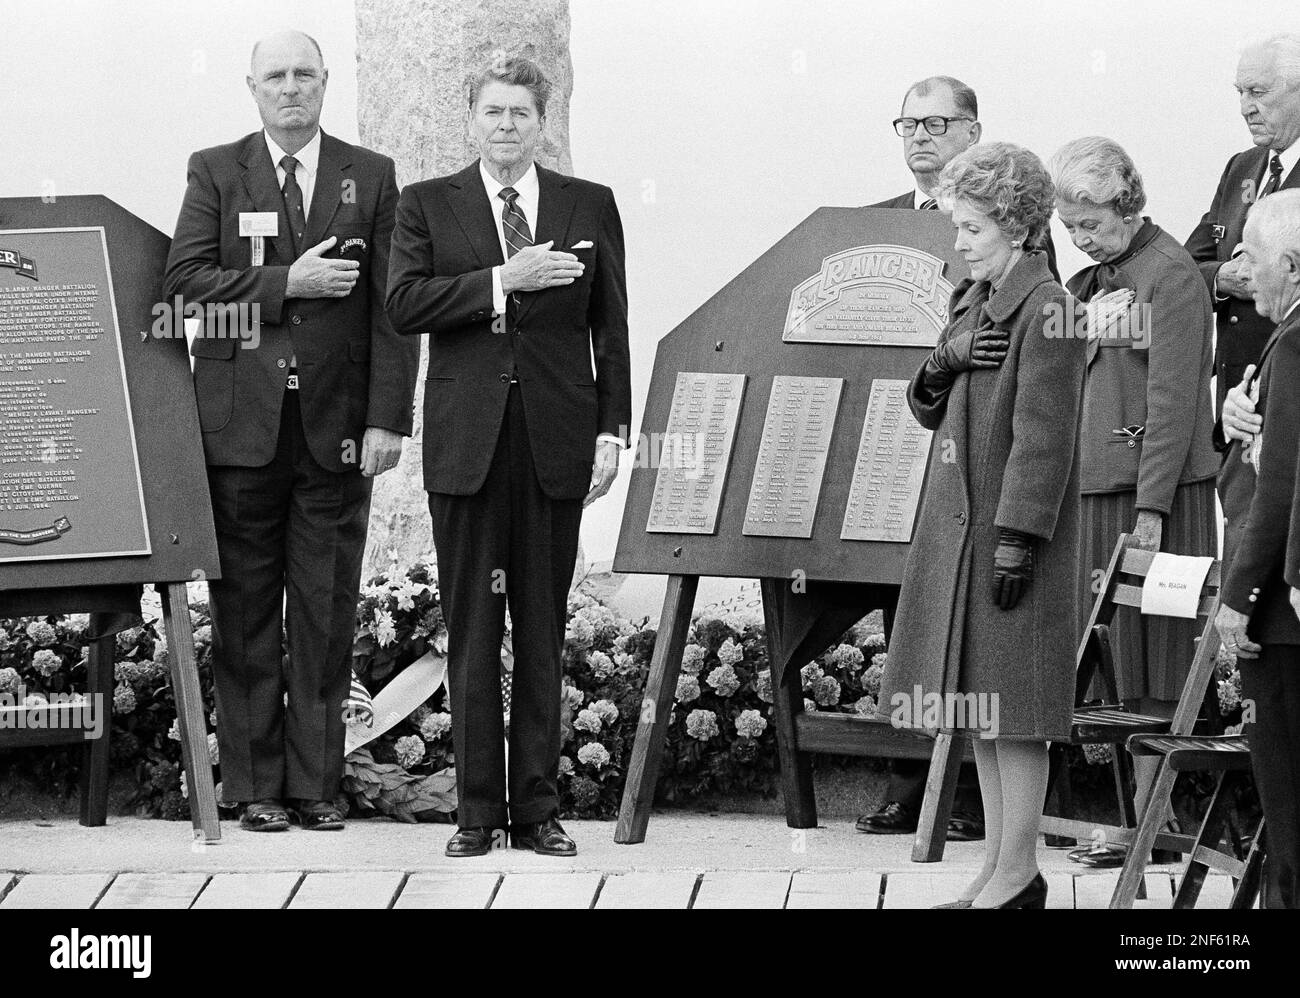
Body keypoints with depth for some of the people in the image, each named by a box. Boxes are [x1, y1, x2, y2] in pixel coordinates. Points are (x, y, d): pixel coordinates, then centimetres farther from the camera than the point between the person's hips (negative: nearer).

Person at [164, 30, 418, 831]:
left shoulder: (371, 177, 8)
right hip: (242, 423, 0)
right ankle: (255, 785, 8)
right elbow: (183, 279, -2)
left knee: (327, 610, 2)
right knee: (245, 609, 2)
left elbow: (391, 305, 3)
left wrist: (387, 419, -5)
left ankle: (317, 781, 9)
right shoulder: (215, 172, 8)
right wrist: (285, 285, -12)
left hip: (336, 425, 0)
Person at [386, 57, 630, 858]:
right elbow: (404, 304, -6)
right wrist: (502, 279, -15)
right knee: (472, 632, 2)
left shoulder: (591, 207, 8)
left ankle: (538, 808, 9)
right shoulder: (429, 205, 7)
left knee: (544, 631, 4)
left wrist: (613, 432, 0)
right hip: (467, 440, 0)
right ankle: (479, 809, 6)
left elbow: (610, 329, 7)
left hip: (556, 440, 0)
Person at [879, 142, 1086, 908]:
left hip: (1011, 528, -9)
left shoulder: (1045, 307, -13)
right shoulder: (972, 300, 15)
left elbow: (1044, 432, -17)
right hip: (957, 523, 9)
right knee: (979, 702, 12)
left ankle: (1018, 873, 1)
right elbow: (933, 412, 18)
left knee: (1010, 699, -5)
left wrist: (1018, 537, -20)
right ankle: (999, 865, 18)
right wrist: (944, 365, -4)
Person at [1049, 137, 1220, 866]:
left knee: (1156, 670, -4)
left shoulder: (1172, 275, -9)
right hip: (1094, 491, 8)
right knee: (1122, 668, 7)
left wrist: (1151, 509, -19)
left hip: (1158, 493, -8)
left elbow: (1173, 399, -14)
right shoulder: (1091, 283, 16)